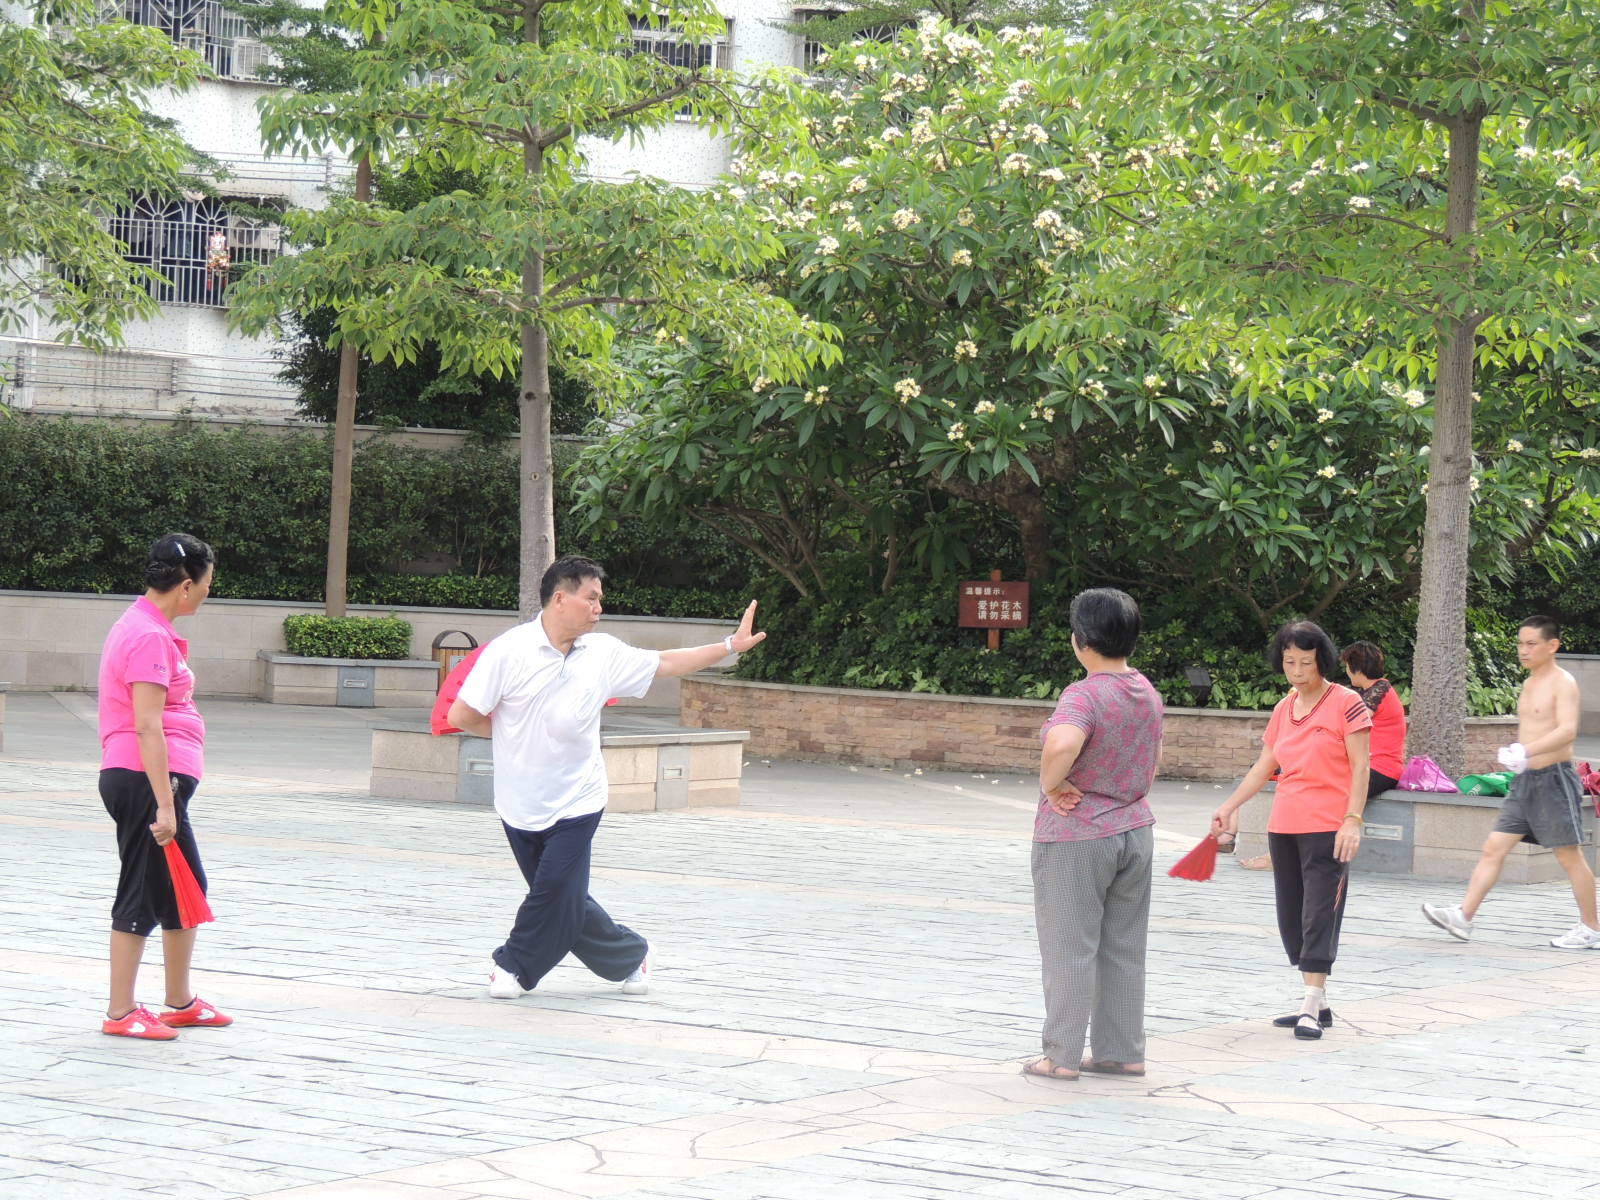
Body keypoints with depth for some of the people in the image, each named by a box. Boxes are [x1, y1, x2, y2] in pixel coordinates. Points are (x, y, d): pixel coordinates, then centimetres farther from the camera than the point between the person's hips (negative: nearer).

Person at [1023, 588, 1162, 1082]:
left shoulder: (1084, 695, -21)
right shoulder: (1146, 693, 6)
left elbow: (1061, 744, -40)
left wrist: (1051, 784, -23)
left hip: (1076, 837, -8)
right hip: (1135, 830, 8)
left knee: (1069, 948, 2)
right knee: (1123, 948, 13)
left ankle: (1062, 1056, 7)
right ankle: (1122, 1051, 19)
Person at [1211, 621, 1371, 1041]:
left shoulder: (1345, 703, -6)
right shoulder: (1284, 708, 13)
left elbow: (1360, 767, -9)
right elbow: (1264, 766, 19)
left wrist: (1352, 820, -17)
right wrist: (1228, 807, 12)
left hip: (1327, 829, -7)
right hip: (1284, 828, 7)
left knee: (1319, 914, -9)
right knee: (1291, 917, 9)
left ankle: (1313, 1009, -9)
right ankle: (1317, 1004, 17)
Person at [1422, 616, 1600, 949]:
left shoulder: (1563, 683, -11)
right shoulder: (1530, 684, 15)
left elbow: (1568, 730, -25)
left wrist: (1528, 751, -36)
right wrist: (1513, 753, 8)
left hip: (1554, 778, -8)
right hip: (1525, 782, 8)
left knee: (1569, 856, 0)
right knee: (1493, 847, 0)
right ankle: (1464, 916, -4)